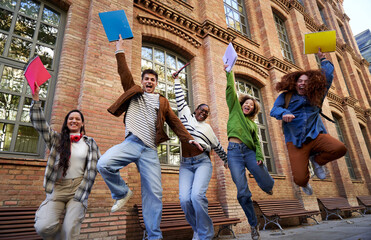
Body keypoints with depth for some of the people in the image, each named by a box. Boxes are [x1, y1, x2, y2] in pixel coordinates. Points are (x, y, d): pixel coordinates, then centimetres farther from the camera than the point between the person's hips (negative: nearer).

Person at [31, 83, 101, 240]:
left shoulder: (90, 143, 9)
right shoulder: (57, 139, 11)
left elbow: (93, 167, 6)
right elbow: (39, 123, 2)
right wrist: (35, 98, -5)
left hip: (78, 187, -1)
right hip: (57, 187, 1)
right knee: (43, 227, -15)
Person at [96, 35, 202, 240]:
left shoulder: (162, 102, 19)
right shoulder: (134, 93, 18)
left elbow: (174, 122, 13)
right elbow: (124, 73, 11)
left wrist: (188, 139, 2)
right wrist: (120, 50, 9)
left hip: (150, 150, 1)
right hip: (131, 143, 0)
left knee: (154, 194, -3)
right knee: (103, 164, -27)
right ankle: (122, 193, 3)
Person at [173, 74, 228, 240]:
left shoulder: (207, 128, 18)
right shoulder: (186, 115, 15)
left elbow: (217, 146, 28)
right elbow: (180, 98, 18)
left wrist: (226, 160, 37)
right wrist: (177, 80, 26)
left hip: (203, 163, 0)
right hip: (185, 165, 1)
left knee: (197, 195, -24)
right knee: (185, 199, -17)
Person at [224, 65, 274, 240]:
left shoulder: (253, 124, 22)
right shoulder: (235, 109, 16)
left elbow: (257, 142, 11)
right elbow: (230, 89, 9)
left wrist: (259, 156, -7)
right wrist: (229, 71, 7)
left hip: (249, 152, 3)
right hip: (234, 151, -3)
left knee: (268, 184, -7)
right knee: (242, 192, -8)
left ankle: (266, 186, 34)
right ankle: (254, 225, 13)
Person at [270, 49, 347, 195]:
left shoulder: (316, 96, 15)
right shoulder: (286, 96, 9)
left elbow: (328, 76, 19)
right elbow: (274, 110, -8)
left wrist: (323, 59, 25)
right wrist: (284, 113, -30)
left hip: (315, 135, 3)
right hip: (295, 141, -3)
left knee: (340, 148, -30)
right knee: (300, 179, -13)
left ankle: (317, 160, 7)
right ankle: (304, 184, 33)